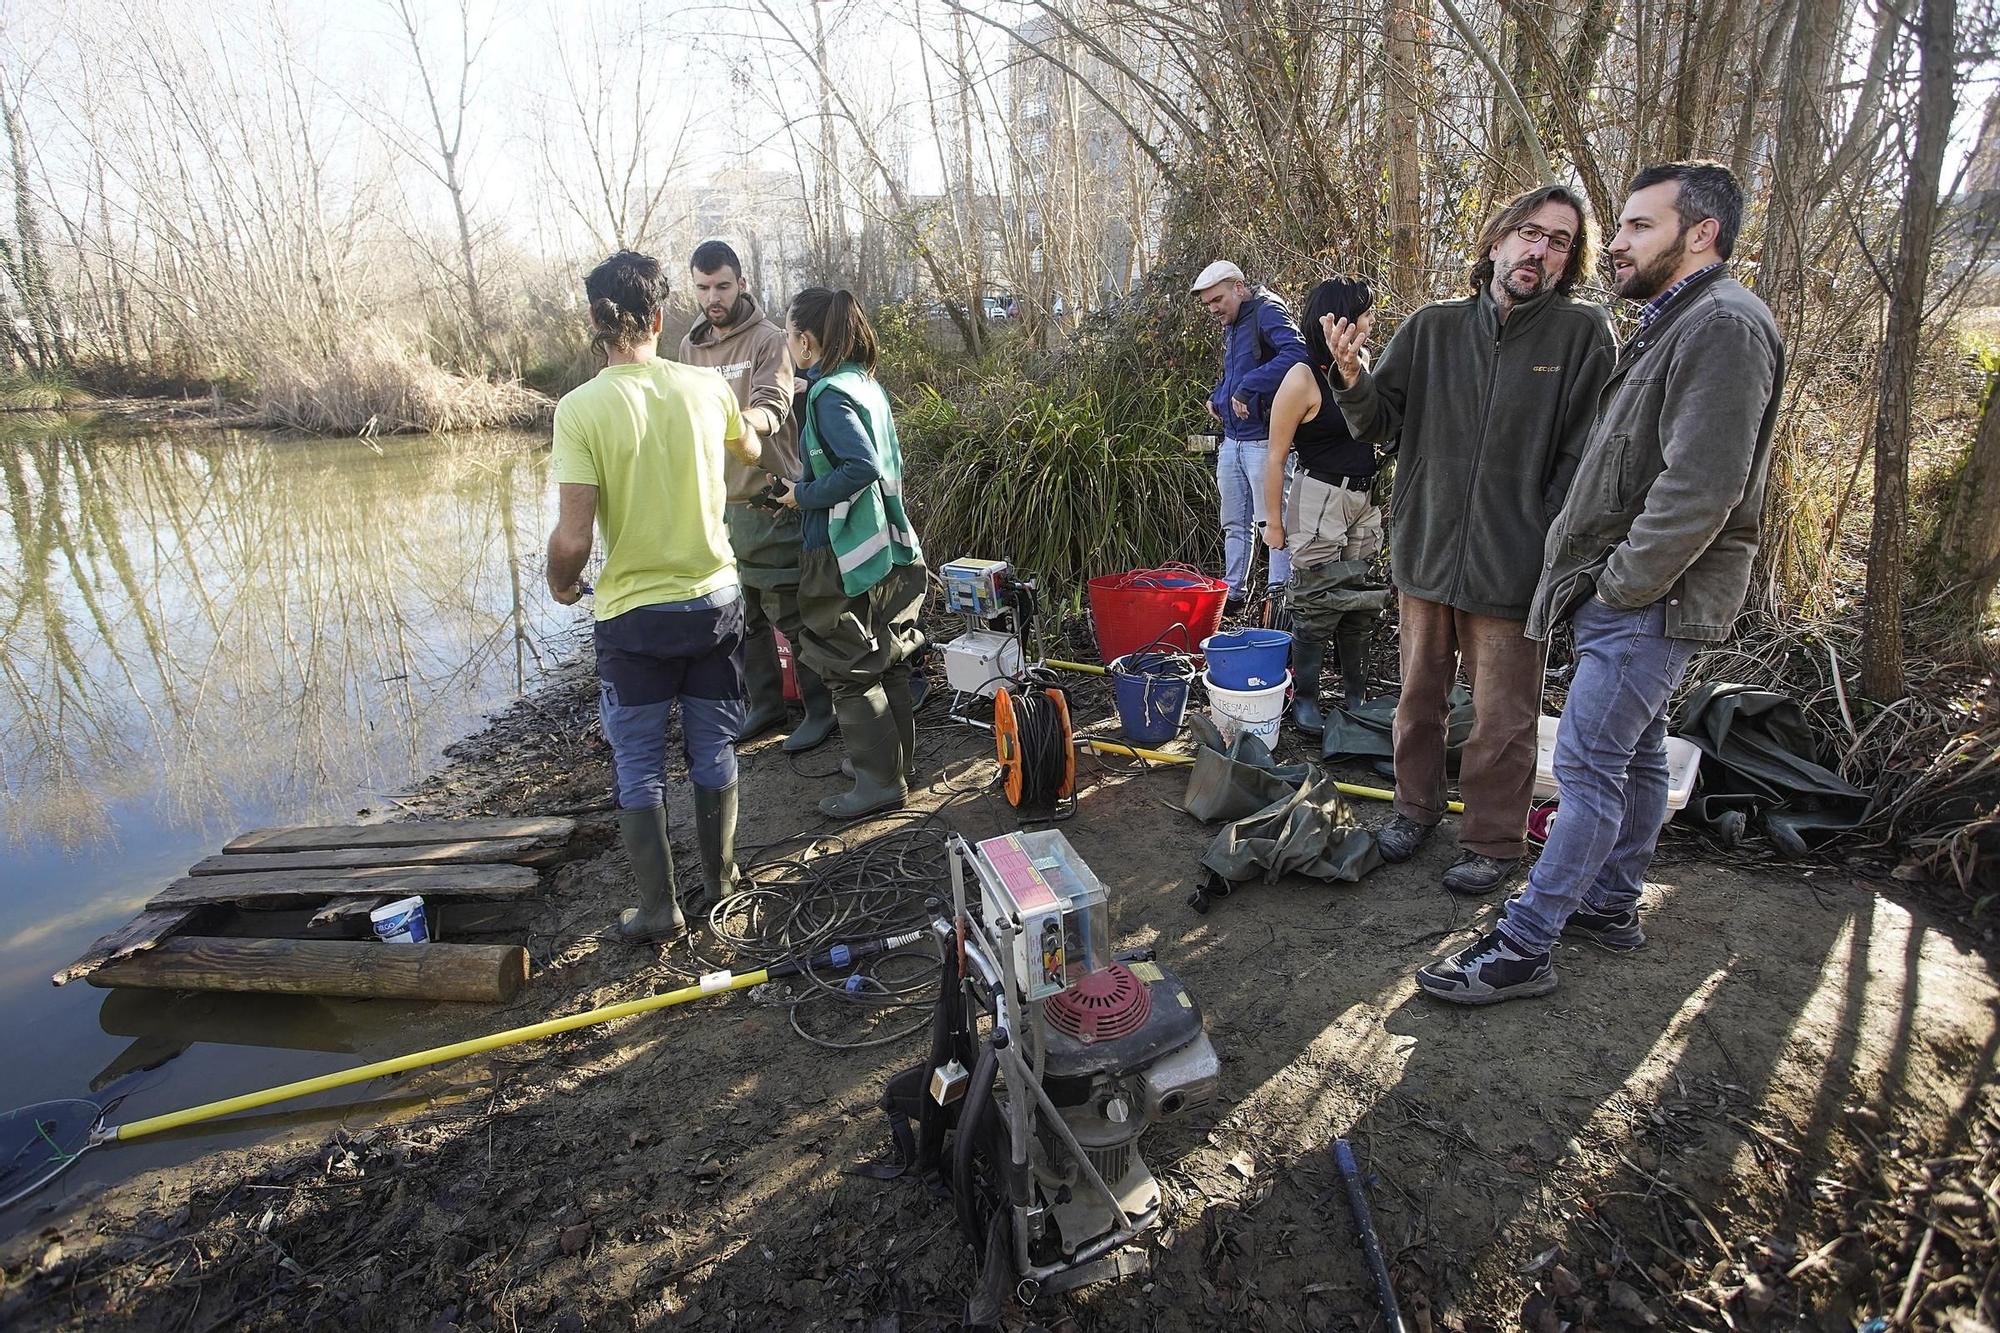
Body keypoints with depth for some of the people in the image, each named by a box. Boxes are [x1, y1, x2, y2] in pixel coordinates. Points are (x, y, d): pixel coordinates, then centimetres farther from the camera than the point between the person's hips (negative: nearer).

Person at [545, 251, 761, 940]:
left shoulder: (581, 407, -15)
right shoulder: (707, 386, -4)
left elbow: (573, 535, -19)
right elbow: (749, 451, 19)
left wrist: (562, 585, 3)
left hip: (634, 614, -3)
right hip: (715, 600, 3)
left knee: (639, 767, 12)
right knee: (714, 750, 17)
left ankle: (659, 907, 20)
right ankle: (717, 879, 33)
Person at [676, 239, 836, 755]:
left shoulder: (768, 340, -7)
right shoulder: (691, 346, 12)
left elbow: (773, 411, -22)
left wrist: (740, 419, -42)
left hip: (767, 504, -6)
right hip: (715, 504, 6)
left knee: (789, 612, 0)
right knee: (743, 616, 13)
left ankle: (819, 707, 13)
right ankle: (764, 705, 27)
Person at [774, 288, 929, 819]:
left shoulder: (829, 394, -17)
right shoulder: (866, 383, 9)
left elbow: (861, 467, -28)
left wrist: (805, 495, -15)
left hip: (844, 552, -9)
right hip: (886, 543, 9)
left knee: (848, 667, 2)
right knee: (887, 657, 18)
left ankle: (879, 779, 10)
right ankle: (898, 757, 31)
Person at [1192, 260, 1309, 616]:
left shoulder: (1267, 312, -11)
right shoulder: (1231, 327, 17)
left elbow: (1297, 353, -29)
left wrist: (1248, 388, -30)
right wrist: (1218, 397, 10)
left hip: (1263, 442, -9)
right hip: (1232, 441, 9)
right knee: (1235, 525, 15)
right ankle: (1232, 594, 24)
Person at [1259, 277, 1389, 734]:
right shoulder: (1304, 378, -14)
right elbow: (1276, 458, -12)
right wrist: (1274, 522, -11)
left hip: (1361, 502, 7)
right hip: (1320, 503, -7)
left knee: (1359, 601, 12)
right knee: (1317, 605, -1)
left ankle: (1356, 695, 25)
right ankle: (1304, 699, 13)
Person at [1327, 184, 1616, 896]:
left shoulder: (1583, 332, -5)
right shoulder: (1433, 327, 3)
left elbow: (1585, 457, -9)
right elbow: (1378, 422, 5)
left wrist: (1554, 555, -16)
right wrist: (1352, 376, -16)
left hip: (1513, 567, -3)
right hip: (1425, 551, 3)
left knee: (1502, 720, 8)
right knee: (1419, 695, 17)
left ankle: (1494, 842, 26)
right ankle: (1416, 805, 38)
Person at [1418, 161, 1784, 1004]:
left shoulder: (1724, 325, -16)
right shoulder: (1673, 325, 18)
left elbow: (1700, 489, -24)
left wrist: (1619, 586, -17)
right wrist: (1601, 583, 12)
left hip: (1652, 602, -10)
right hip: (1632, 596, 10)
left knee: (1589, 767, -8)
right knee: (1635, 755, 17)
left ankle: (1521, 949, -2)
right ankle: (1612, 906, 30)